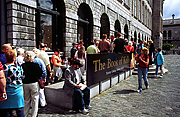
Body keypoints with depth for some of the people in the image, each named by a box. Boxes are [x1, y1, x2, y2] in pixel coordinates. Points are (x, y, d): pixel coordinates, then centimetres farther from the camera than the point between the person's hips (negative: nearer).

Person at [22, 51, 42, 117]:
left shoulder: (22, 65, -3)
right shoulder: (35, 65, -14)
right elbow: (40, 75, -11)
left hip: (25, 84, 4)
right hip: (34, 84, -4)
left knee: (26, 101, 17)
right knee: (35, 100, 9)